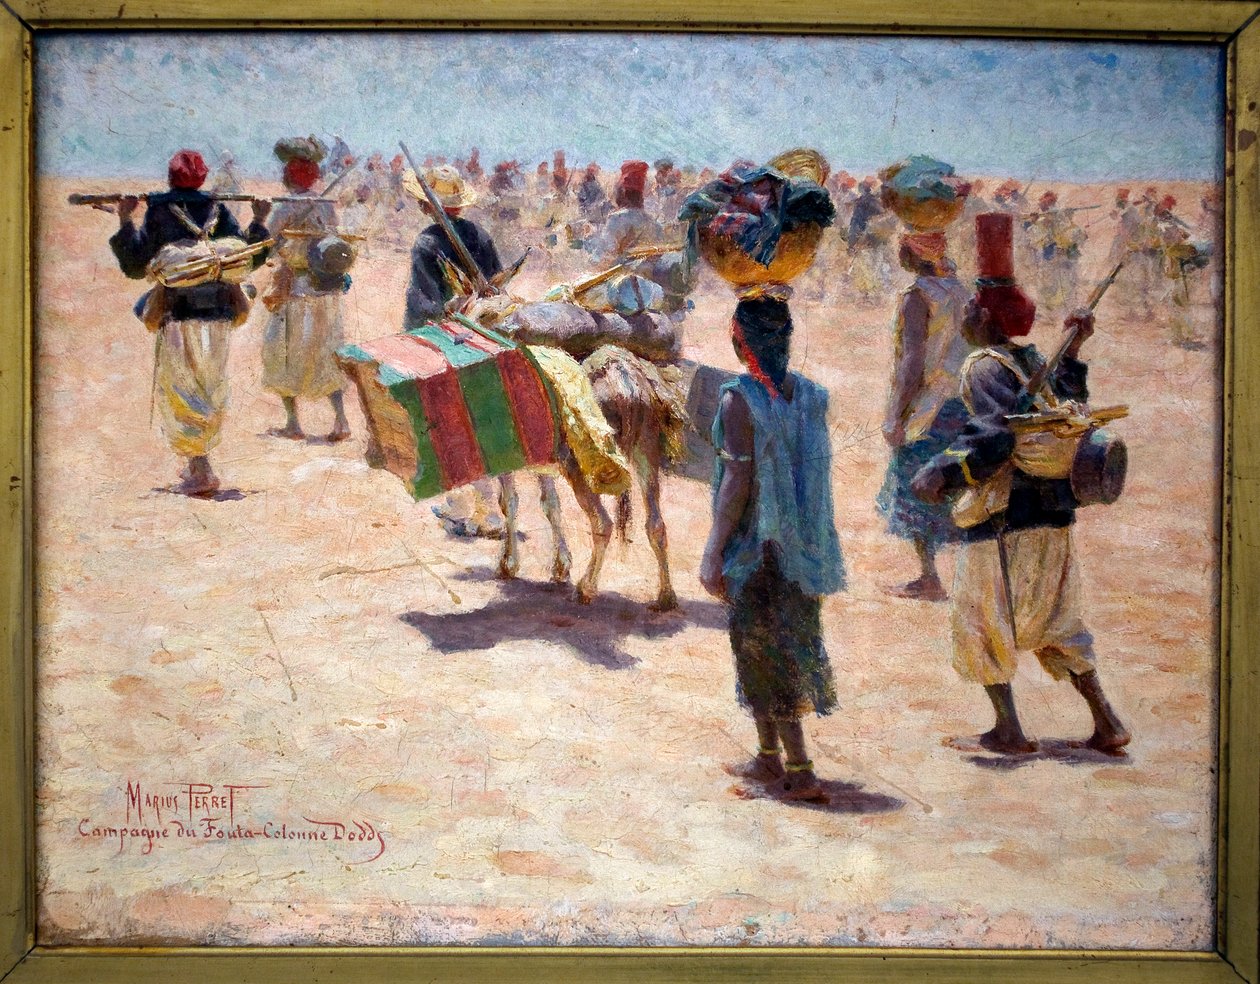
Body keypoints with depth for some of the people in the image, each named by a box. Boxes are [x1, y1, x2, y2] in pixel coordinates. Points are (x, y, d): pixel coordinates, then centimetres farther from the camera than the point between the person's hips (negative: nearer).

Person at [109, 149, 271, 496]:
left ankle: (200, 472, -10)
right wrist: (259, 221, 12)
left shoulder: (158, 213, -5)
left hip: (178, 316, -4)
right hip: (219, 317, 4)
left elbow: (135, 267, -3)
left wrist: (124, 222, 3)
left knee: (178, 394, 2)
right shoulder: (218, 211, 2)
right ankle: (197, 464, 28)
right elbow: (247, 260, 2)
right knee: (211, 393, 17)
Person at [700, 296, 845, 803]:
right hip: (801, 547, 7)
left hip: (756, 546, -7)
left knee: (764, 654, 0)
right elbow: (818, 473, 8)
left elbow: (739, 480, -19)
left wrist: (714, 551, -15)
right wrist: (810, 540, 18)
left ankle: (800, 771, 0)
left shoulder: (739, 399, -16)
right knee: (791, 643, 17)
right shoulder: (808, 395, 4)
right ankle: (769, 756, 28)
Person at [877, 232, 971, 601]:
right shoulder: (959, 290, 8)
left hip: (926, 409, -8)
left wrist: (895, 417, -17)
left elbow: (913, 364, -21)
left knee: (915, 493, 3)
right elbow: (970, 350, 13)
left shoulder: (916, 297, -16)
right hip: (958, 404, 8)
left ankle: (929, 580, 7)